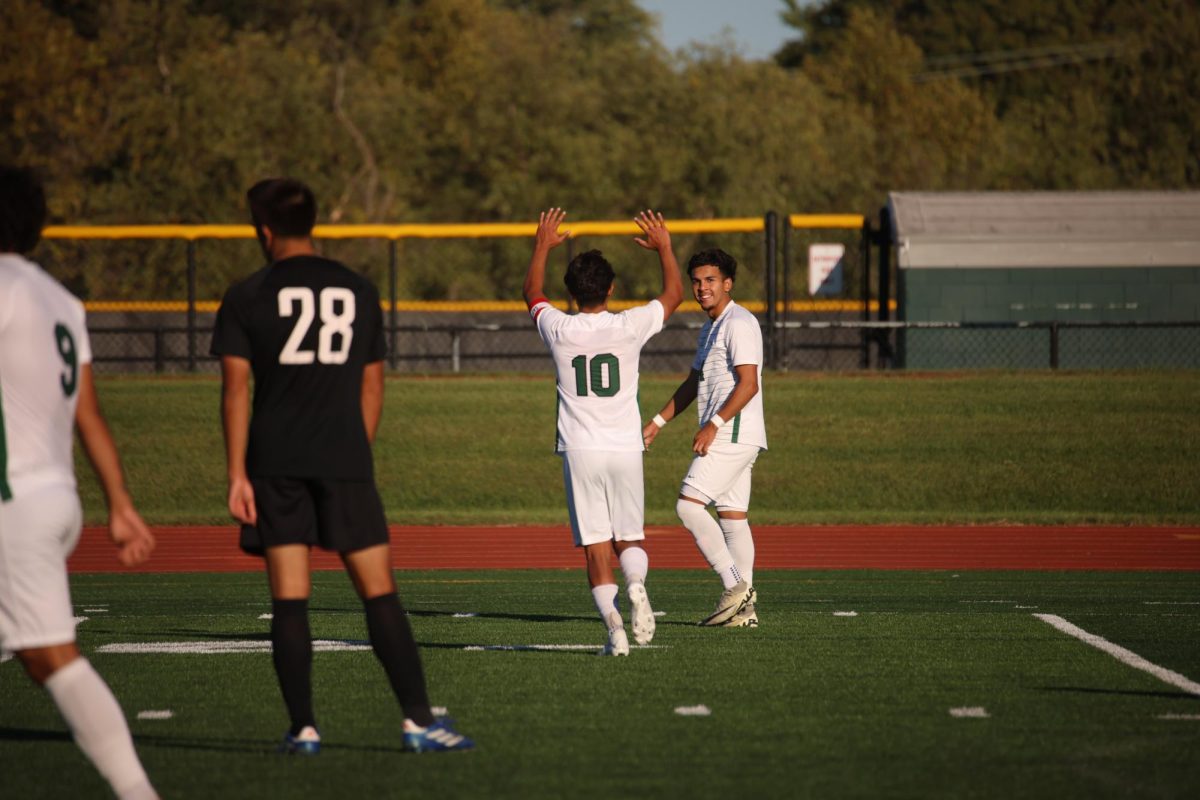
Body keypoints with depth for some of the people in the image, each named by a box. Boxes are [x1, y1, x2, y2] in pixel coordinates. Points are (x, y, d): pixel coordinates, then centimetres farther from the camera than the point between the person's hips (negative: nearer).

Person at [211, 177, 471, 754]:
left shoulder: (246, 298, 2)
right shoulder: (359, 291, 11)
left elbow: (236, 389, -4)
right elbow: (372, 386, 14)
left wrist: (236, 474, -4)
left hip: (275, 463, -1)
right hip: (345, 462, 1)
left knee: (289, 598, 1)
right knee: (379, 592, 2)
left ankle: (303, 728, -2)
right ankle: (419, 721, -3)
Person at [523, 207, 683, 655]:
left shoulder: (559, 330, -4)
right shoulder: (629, 327, -5)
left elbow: (532, 295, 19)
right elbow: (674, 295, 14)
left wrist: (543, 247, 32)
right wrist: (664, 247, 27)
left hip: (579, 451, 0)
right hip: (625, 449, 0)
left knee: (595, 547, 1)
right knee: (629, 538, 11)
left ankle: (612, 621, -13)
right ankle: (636, 584, -21)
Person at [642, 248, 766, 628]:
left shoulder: (739, 323, -12)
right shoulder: (710, 328, 20)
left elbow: (749, 384, -20)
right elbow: (693, 383, 29)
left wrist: (714, 424, -25)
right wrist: (658, 422, 26)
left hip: (734, 432, -10)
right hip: (726, 437, 10)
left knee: (689, 504, -14)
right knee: (731, 515, 7)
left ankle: (735, 586, -14)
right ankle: (743, 607, 7)